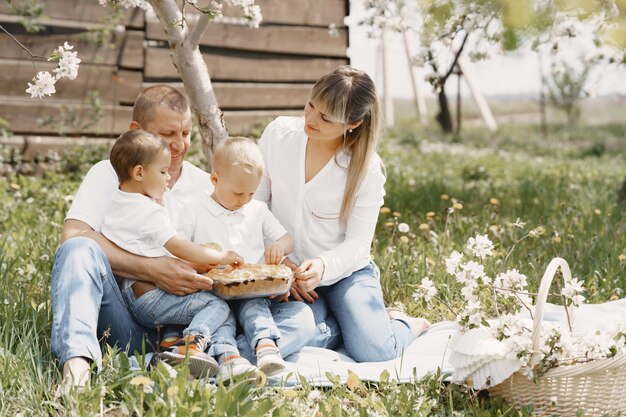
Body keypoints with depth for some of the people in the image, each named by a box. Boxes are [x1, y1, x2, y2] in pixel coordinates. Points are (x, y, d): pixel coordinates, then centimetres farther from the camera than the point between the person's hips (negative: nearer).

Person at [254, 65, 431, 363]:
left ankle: (407, 324, 16)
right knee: (303, 340, -29)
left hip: (344, 270, -1)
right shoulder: (278, 133, -7)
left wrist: (323, 267, -31)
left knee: (373, 353, -21)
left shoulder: (366, 168, -12)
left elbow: (357, 244, -10)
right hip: (286, 269, 1)